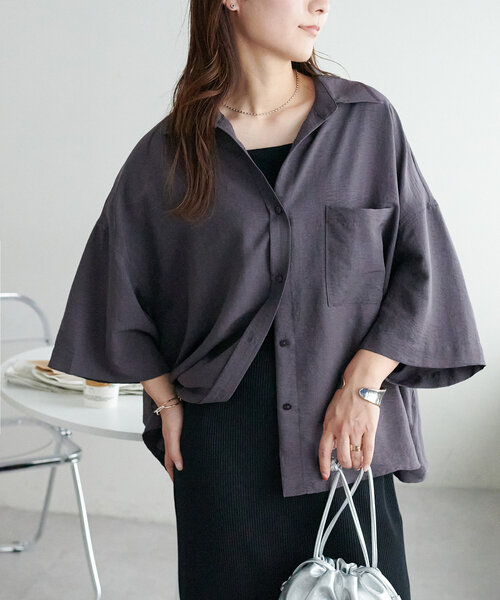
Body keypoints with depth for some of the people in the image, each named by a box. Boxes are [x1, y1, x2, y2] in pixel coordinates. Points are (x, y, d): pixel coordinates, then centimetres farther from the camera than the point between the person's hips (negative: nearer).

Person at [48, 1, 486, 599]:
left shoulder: (369, 121, 2)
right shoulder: (166, 153, 1)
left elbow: (421, 264, 1)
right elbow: (116, 289, 9)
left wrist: (364, 385, -9)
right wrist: (167, 402, 3)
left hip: (348, 439, 1)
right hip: (221, 444, 0)